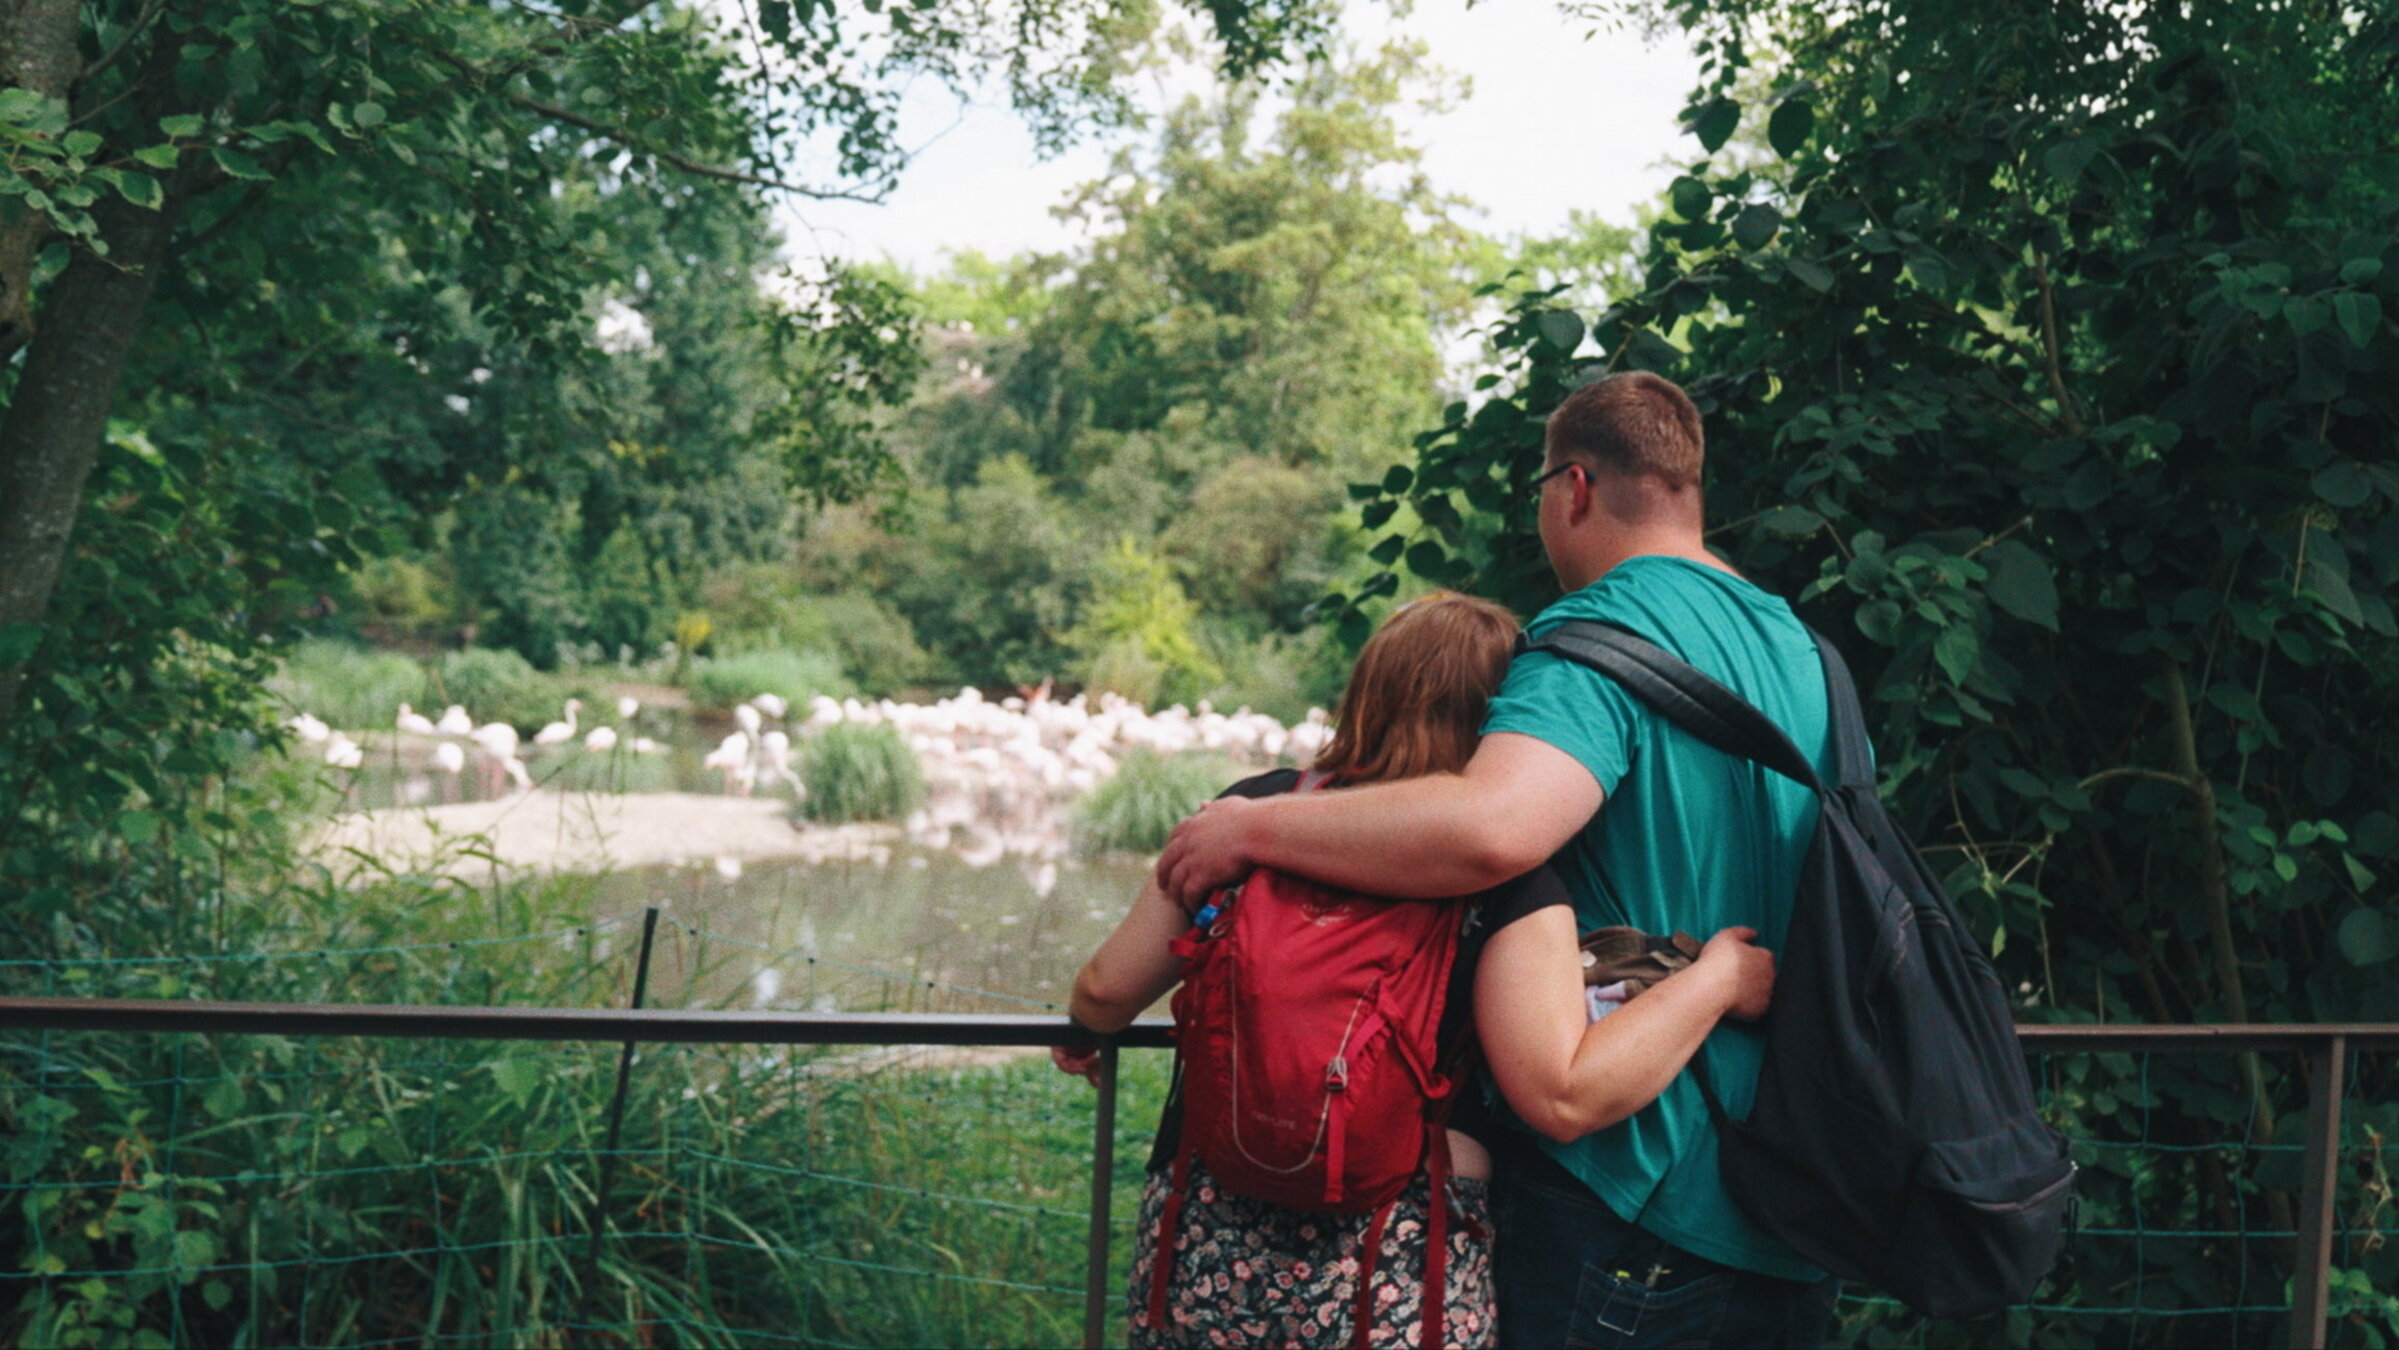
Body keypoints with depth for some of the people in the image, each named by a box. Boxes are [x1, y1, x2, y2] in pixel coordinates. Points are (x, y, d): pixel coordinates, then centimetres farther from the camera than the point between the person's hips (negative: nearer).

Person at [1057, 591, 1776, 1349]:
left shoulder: (1252, 811, 2)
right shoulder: (1506, 876, -7)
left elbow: (1107, 989, 8)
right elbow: (1563, 1095, -16)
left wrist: (1085, 1029, 31)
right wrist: (1719, 978, -5)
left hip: (1202, 1255, 3)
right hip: (1399, 1288, -3)